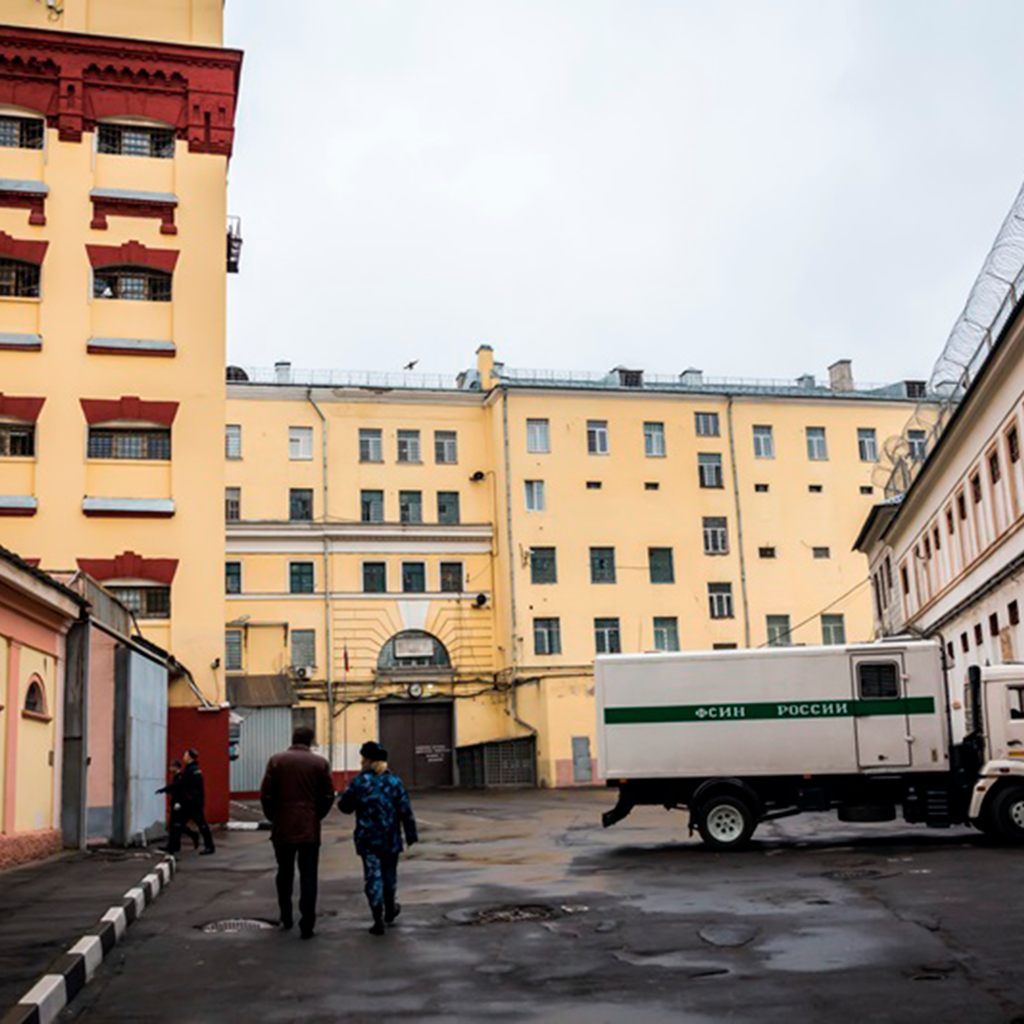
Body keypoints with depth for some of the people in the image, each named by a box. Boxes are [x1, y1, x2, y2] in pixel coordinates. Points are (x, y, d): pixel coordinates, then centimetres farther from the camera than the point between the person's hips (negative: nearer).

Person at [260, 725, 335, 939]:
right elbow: (328, 796, -2)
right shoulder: (320, 763, -1)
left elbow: (266, 794, -5)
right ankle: (307, 925, -2)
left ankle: (285, 917, 28)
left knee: (285, 873, 18)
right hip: (310, 829, -1)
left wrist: (273, 817, 11)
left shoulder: (277, 760, -2)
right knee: (308, 877, 2)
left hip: (283, 827, 1)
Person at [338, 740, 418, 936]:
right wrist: (411, 834, 5)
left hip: (367, 839, -2)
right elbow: (405, 811, -2)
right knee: (389, 874, 19)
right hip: (390, 839, 2)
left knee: (373, 876, 1)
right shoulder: (394, 782, -3)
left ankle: (378, 919, -5)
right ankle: (390, 911, 36)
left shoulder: (359, 782, -9)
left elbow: (345, 806, -2)